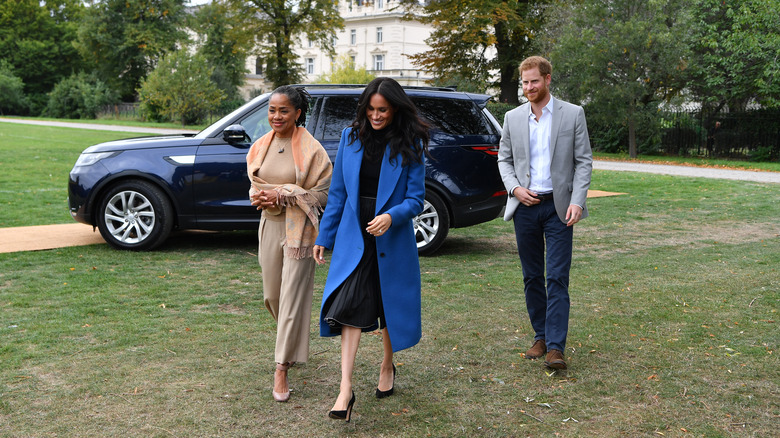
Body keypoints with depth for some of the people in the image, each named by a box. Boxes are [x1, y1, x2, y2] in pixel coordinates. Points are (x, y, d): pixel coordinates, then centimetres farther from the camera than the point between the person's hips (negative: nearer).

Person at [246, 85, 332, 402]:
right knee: (272, 294, 16)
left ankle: (282, 369, -2)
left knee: (293, 297, -6)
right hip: (269, 225, 6)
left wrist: (283, 194, -17)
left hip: (299, 228, -6)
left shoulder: (311, 149, -10)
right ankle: (293, 340, 44)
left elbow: (323, 192, -10)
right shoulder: (261, 146, 7)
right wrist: (260, 197, -7)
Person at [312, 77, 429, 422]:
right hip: (353, 237, 1)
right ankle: (346, 390, -10)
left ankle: (387, 367, 38)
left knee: (390, 306, 12)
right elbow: (337, 193, 7)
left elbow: (415, 199, -7)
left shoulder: (409, 145, -5)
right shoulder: (350, 137, 2)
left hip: (391, 240, -1)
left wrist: (391, 216, -27)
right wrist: (324, 237, 7)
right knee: (350, 307, -9)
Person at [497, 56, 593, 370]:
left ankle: (556, 347, -7)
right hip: (524, 206, 3)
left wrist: (577, 201, -13)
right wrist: (515, 188, -6)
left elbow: (584, 161, -1)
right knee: (532, 277, 10)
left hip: (558, 206, -3)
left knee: (557, 278, -7)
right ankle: (540, 336, 23)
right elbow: (504, 159, 12)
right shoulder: (513, 118, 7)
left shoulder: (572, 114, 0)